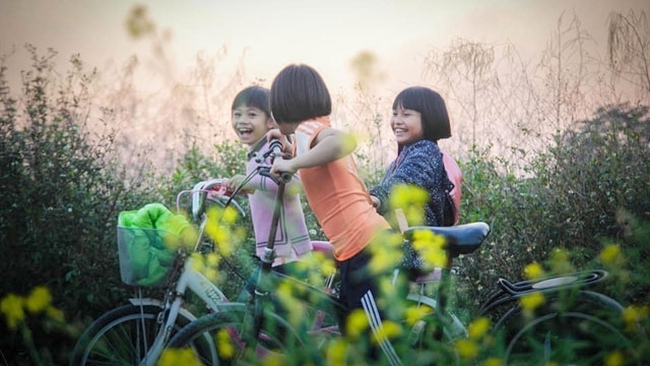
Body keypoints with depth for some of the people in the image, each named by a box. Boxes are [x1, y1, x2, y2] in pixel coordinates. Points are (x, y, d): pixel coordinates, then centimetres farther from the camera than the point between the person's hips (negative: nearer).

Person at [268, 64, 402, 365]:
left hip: (363, 247, -10)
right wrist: (292, 151, 21)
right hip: (369, 241, 10)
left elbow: (346, 141, -30)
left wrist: (292, 164, -23)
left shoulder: (307, 129, -7)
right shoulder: (321, 132, 20)